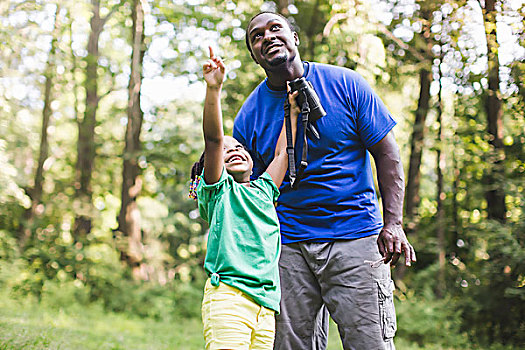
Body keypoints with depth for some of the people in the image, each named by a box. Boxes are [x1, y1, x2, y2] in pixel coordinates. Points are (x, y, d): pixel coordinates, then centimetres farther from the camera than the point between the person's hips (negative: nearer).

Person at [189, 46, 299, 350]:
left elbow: (283, 152, 25)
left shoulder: (263, 190, 25)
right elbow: (213, 138, -3)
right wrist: (214, 89, -14)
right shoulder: (219, 189, 9)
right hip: (228, 294, -5)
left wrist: (291, 110, 30)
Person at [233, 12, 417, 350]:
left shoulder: (345, 84, -2)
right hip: (288, 244, 2)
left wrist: (393, 223, -10)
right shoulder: (249, 117, 4)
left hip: (355, 236, -2)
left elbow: (387, 153, -1)